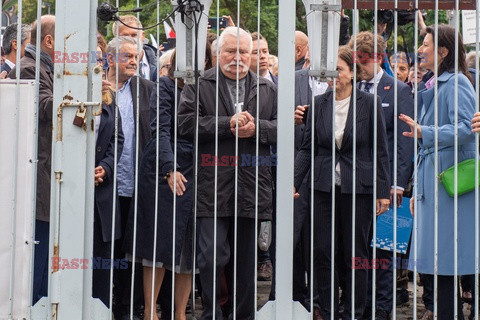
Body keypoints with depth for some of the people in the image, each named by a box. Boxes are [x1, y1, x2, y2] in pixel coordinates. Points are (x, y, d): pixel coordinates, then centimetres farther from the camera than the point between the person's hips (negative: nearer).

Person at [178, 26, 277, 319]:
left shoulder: (267, 89, 15)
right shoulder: (199, 85, 5)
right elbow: (187, 123, -8)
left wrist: (255, 128, -11)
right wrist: (227, 124, -13)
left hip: (252, 190, 3)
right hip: (212, 187, -3)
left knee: (247, 260, 11)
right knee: (212, 257, -8)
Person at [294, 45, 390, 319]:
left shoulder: (369, 103, -2)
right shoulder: (319, 103, 6)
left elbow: (380, 150, -1)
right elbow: (308, 148, 9)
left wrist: (384, 191, -4)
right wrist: (294, 181, -2)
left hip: (358, 187, -3)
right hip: (325, 186, 3)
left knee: (356, 254, 4)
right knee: (321, 251, 2)